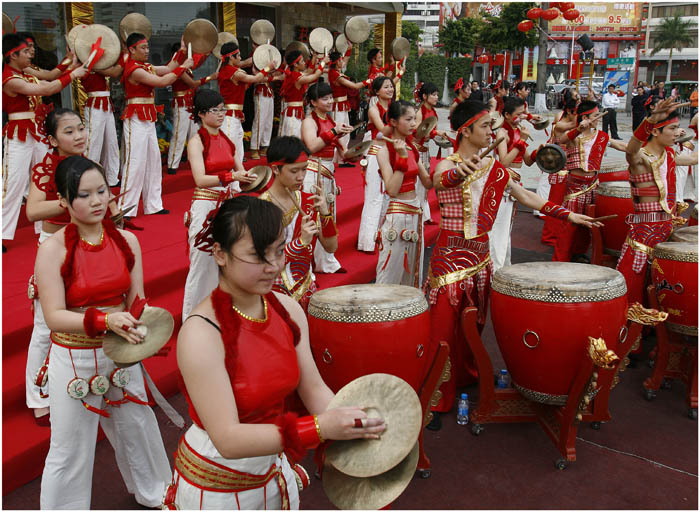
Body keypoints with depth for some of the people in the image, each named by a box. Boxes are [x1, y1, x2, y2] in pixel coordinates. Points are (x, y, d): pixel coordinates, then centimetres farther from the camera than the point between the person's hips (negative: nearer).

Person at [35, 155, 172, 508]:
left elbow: (135, 300, 1)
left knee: (138, 430, 21)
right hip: (74, 359, -4)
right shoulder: (53, 250, -15)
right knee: (70, 450, 9)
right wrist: (105, 320, -33)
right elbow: (54, 317, -19)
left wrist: (138, 323, -21)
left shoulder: (127, 241, -3)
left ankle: (153, 493, 47)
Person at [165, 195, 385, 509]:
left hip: (274, 469, 6)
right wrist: (320, 427, -36)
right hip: (216, 485, -5)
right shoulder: (201, 333, -28)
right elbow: (228, 440, -30)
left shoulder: (288, 310, -8)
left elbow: (314, 388, -3)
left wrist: (353, 431, -18)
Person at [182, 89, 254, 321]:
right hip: (206, 205, -6)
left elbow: (241, 172, 9)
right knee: (203, 263, 0)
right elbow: (201, 179, -20)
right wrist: (231, 177, -33)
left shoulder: (227, 140, 11)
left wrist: (252, 178, -12)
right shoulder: (196, 141, -7)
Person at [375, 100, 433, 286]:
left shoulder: (412, 148, 9)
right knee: (391, 273, -1)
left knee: (412, 270, 14)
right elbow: (392, 190, -21)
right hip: (397, 213, -7)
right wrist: (402, 158, -23)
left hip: (416, 212, 7)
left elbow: (428, 183, 11)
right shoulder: (384, 151, -11)